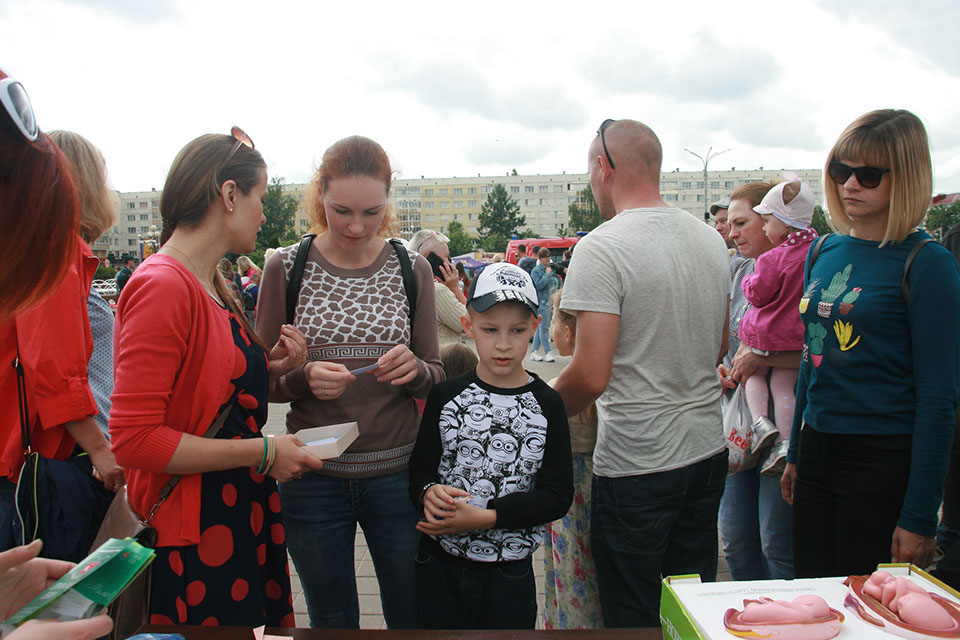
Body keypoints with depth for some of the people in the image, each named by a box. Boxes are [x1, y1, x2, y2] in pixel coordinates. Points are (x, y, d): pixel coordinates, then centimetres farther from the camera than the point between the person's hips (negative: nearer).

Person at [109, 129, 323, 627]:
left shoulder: (212, 285, 9)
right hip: (194, 536, -9)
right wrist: (260, 452, -19)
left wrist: (269, 368, 1)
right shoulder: (162, 287, -19)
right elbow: (134, 439, -23)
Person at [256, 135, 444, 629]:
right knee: (330, 620, 18)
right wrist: (304, 377, -20)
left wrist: (414, 370, -19)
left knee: (414, 617, 15)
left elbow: (435, 379, 3)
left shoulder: (412, 269, 0)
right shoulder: (286, 267, -4)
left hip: (397, 472, 1)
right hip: (313, 475, 0)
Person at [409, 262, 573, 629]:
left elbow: (558, 495, -10)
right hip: (440, 564, 1)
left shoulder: (547, 405, -6)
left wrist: (486, 517, -19)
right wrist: (428, 492, -22)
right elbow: (420, 467, 1)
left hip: (509, 571, -1)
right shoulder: (446, 397, -2)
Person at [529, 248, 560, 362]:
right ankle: (547, 353, -5)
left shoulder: (552, 269, 16)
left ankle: (534, 352, 11)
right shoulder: (536, 271, -4)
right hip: (542, 302, -7)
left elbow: (558, 283, 25)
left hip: (552, 303, 7)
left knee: (540, 327, 8)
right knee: (544, 327, -7)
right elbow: (538, 285, -16)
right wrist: (547, 275, -15)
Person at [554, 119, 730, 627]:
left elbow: (591, 376, -21)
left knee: (634, 617, 11)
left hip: (637, 464, -7)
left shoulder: (601, 247, -17)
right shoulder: (711, 239, 6)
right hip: (709, 451, 7)